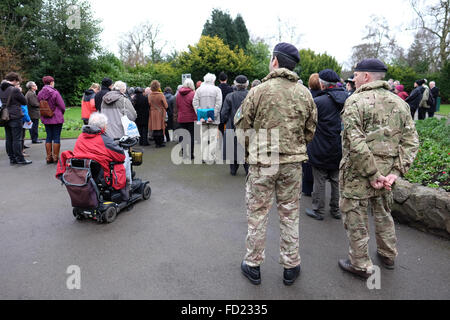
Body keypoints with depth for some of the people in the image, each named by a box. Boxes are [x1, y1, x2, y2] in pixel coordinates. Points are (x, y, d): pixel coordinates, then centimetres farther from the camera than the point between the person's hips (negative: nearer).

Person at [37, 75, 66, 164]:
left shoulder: (40, 93, 1)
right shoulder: (55, 93, -15)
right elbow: (62, 106, -13)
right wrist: (61, 113, 7)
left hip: (45, 119, 6)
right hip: (56, 118, -5)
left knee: (49, 137, 12)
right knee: (56, 137, 1)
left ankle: (49, 157, 15)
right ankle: (56, 157, 5)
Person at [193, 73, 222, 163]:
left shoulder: (199, 89, 5)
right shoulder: (217, 89, -2)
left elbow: (195, 103, -2)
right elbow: (218, 104, -11)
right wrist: (213, 116, -11)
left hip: (202, 119, 3)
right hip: (213, 119, -2)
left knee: (203, 138, 9)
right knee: (213, 138, 3)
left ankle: (204, 157, 12)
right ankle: (211, 158, 4)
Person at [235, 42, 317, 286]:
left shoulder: (259, 91, -10)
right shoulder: (305, 94, 1)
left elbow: (241, 127, -6)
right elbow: (310, 131, 6)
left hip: (262, 163, -3)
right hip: (293, 164, 3)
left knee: (257, 214, 11)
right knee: (290, 215, 15)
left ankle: (253, 265, 24)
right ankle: (291, 267, 28)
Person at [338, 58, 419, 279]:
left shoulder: (355, 101, -14)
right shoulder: (399, 103, 6)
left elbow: (356, 143, -24)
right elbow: (411, 141, 1)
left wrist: (372, 174, -18)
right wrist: (396, 171, -4)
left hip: (358, 172, -7)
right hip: (387, 170, 7)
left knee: (355, 217, 8)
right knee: (383, 213, 25)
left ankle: (360, 265, 22)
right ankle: (388, 256, 42)